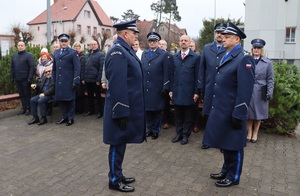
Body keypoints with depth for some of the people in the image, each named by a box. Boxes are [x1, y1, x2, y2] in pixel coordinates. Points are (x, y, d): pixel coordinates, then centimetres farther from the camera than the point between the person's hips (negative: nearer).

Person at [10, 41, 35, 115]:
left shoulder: (29, 55, -5)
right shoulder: (14, 55, 13)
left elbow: (32, 67, -12)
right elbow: (12, 67, 15)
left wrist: (29, 78, -17)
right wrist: (11, 77, 9)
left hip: (25, 79, -5)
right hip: (17, 79, 5)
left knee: (27, 94, 3)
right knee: (21, 94, 11)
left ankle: (28, 108, 11)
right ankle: (24, 108, 19)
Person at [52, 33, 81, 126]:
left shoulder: (73, 52, -2)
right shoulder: (56, 53, 14)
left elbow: (77, 68, -8)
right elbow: (54, 68, 18)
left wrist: (76, 81, -13)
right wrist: (54, 80, 13)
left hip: (69, 81, -5)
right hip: (59, 82, 5)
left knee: (70, 100, 3)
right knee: (61, 99, 9)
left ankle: (71, 118, 14)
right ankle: (64, 117, 23)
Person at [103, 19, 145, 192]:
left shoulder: (127, 50, 13)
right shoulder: (118, 52, -18)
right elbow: (117, 85, -24)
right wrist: (121, 112, -23)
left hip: (129, 106, 10)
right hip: (123, 108, -10)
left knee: (121, 142, 18)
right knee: (118, 143, 3)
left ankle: (118, 175, 33)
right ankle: (115, 180, 19)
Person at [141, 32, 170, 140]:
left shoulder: (164, 54, -2)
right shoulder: (144, 54, 12)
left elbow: (166, 73, -6)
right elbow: (142, 70, 11)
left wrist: (165, 88, -11)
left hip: (157, 88, -4)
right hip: (145, 88, 4)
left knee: (157, 110, 7)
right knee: (147, 109, 10)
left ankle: (155, 130, 21)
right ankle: (149, 129, 26)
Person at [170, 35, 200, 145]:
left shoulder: (196, 57, -1)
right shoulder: (174, 57, 10)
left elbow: (197, 76, -4)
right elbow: (172, 74, 10)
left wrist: (196, 92, -7)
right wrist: (171, 89, 6)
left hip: (189, 92, -3)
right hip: (177, 91, 3)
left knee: (188, 115, 8)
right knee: (178, 115, 12)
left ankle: (186, 135, 21)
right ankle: (179, 134, 25)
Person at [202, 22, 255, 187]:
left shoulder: (244, 59, -14)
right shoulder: (225, 56, 13)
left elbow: (245, 90, -19)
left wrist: (238, 115, -20)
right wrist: (213, 106, 15)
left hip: (232, 112, -8)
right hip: (220, 109, 8)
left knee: (233, 145, 7)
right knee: (224, 142, 19)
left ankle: (233, 177, 25)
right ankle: (226, 171, 37)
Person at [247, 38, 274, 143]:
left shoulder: (268, 63, 2)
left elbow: (270, 79, 2)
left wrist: (270, 92, -6)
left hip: (260, 92, 0)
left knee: (258, 113, 9)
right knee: (249, 113, 7)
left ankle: (255, 133, 24)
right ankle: (249, 133, 21)